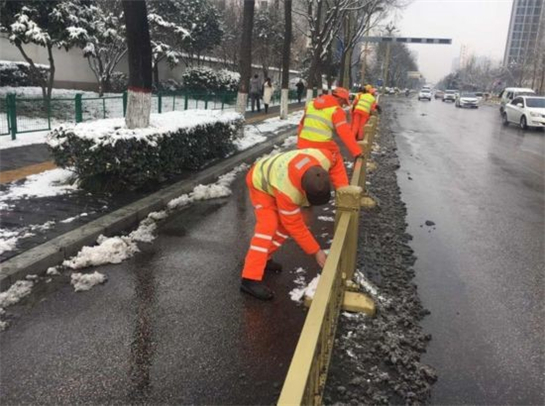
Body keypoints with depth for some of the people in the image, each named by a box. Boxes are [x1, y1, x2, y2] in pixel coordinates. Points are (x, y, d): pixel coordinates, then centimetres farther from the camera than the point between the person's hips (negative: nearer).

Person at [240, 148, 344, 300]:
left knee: (285, 223, 3)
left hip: (274, 172, 7)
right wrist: (316, 251, -25)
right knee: (268, 225, -22)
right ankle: (250, 280, -22)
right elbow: (295, 225, -31)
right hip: (260, 182, -7)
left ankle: (263, 258, 20)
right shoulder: (287, 190, -45)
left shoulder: (323, 158, -34)